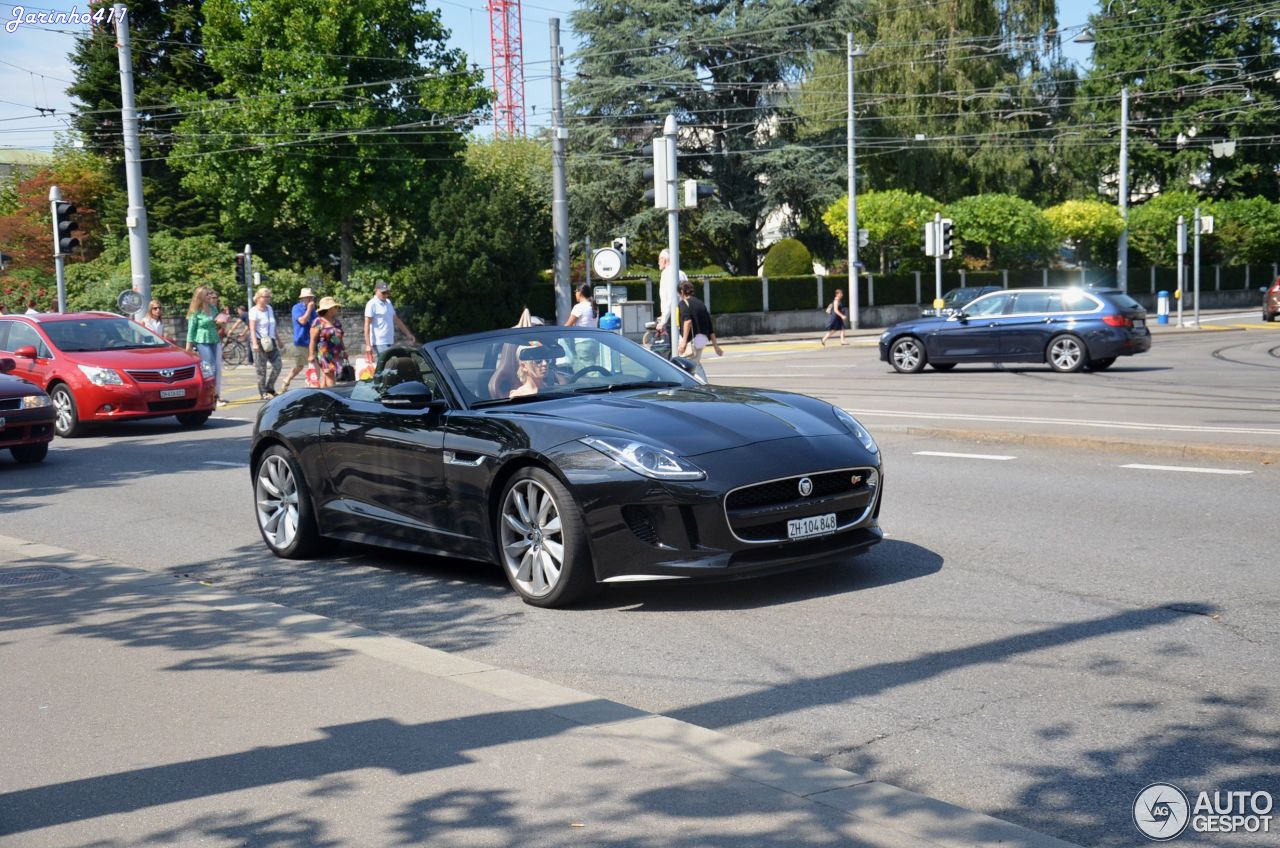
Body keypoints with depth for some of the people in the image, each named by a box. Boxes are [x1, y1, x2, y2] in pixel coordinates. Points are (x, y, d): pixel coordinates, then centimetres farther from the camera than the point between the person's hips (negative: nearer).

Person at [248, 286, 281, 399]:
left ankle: (270, 388, 17)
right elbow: (252, 328, -17)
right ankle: (263, 393, 6)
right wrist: (254, 343, -27)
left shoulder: (269, 308, 13)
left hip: (271, 341, 7)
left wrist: (277, 339, 23)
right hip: (260, 342, -7)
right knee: (261, 369, -2)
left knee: (277, 365, 1)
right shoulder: (254, 311, -9)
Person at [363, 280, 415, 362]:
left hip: (390, 342, 8)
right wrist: (368, 345, -18)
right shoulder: (372, 304, -8)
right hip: (379, 344, -8)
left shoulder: (388, 302, 16)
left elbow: (396, 320, 25)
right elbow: (367, 325, -12)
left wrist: (408, 334, 22)